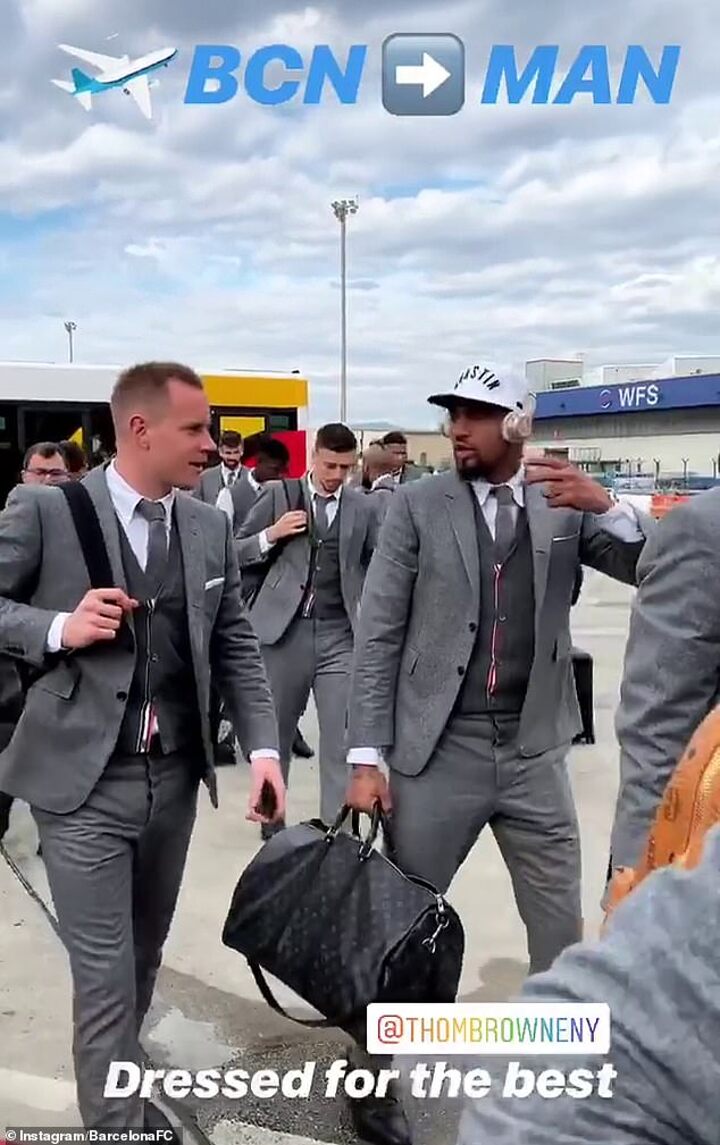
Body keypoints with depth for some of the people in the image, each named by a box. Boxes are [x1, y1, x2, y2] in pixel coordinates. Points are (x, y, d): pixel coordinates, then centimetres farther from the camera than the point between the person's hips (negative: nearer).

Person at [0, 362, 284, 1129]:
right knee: (106, 972, 0)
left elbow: (237, 649, 6)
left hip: (174, 777, 5)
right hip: (82, 782, -5)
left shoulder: (210, 528, 5)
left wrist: (263, 749, -4)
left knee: (144, 956, 20)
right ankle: (116, 1121, 18)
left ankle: (122, 1089, 41)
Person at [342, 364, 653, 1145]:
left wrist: (607, 508, -19)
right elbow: (377, 635, -4)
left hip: (533, 752, 2)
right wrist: (366, 756, -8)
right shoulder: (417, 505, -3)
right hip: (438, 751, -2)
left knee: (562, 936, 13)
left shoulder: (565, 507, 4)